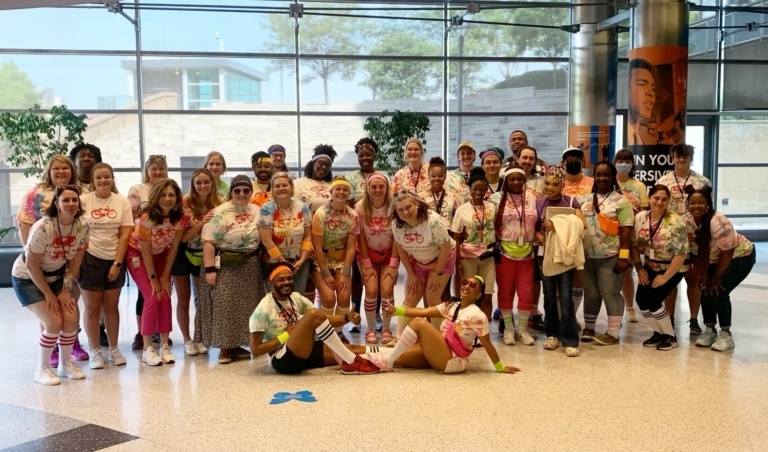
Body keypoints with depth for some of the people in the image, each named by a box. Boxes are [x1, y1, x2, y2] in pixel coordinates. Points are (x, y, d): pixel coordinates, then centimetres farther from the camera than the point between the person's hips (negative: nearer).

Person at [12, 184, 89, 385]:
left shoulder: (82, 225, -15)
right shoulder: (43, 228, -30)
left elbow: (75, 259, -5)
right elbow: (31, 265, -23)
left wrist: (65, 289, -5)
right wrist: (48, 294, -17)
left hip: (55, 276, 5)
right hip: (27, 278, -5)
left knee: (70, 319, -6)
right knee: (53, 323, -16)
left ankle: (65, 365, 16)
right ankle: (42, 370, 4)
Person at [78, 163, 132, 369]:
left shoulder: (122, 202, -1)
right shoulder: (84, 200, -6)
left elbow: (125, 234, -2)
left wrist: (117, 263, -7)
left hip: (114, 260, 2)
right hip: (90, 259, -2)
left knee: (111, 306, 11)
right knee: (92, 307, 6)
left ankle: (113, 349, 23)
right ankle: (95, 351, 16)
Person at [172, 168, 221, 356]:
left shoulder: (217, 205, -7)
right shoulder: (185, 203, -16)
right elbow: (181, 237, -19)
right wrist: (201, 223, -30)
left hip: (203, 256, 3)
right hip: (182, 255, -3)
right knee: (183, 300, 7)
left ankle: (199, 338, 23)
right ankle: (187, 340, 19)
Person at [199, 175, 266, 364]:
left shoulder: (257, 211, 7)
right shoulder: (220, 213, -10)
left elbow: (264, 237, 13)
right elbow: (208, 242, -15)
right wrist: (210, 269, -20)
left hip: (250, 266, 5)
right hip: (225, 266, -5)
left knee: (245, 306, 9)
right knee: (224, 306, -3)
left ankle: (236, 345, 22)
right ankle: (224, 347, 8)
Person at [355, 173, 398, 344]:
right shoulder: (360, 207, -15)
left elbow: (396, 237, -11)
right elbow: (361, 236, -10)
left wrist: (393, 264, -13)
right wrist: (366, 264, -11)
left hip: (389, 254, 0)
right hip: (368, 253, 0)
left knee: (387, 290, -15)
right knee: (371, 291, -14)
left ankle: (386, 329, 5)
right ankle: (370, 330, 5)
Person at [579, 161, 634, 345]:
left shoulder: (620, 201, -4)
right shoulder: (585, 200, 11)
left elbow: (626, 230, -9)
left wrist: (623, 256, -15)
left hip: (610, 257, -5)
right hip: (587, 256, 5)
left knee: (610, 294, 0)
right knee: (590, 294, 14)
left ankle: (613, 333, 9)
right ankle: (588, 328, 25)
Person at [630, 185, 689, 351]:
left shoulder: (676, 222, -23)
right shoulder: (640, 218, -8)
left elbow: (681, 254, -23)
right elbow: (635, 244, 2)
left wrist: (665, 277, -20)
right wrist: (639, 268, -4)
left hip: (673, 268, -5)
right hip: (651, 266, 5)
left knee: (653, 300, -16)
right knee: (641, 300, -6)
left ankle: (671, 336, 6)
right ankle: (659, 332, 18)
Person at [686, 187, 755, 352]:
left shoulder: (718, 222, -34)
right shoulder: (686, 220, -15)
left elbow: (727, 251, -27)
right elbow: (694, 250, -6)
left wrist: (717, 277, -18)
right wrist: (702, 275, -9)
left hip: (740, 256, -6)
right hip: (713, 260, 6)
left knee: (719, 291, -15)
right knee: (706, 289, -3)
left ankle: (726, 335, -1)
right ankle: (710, 330, 14)